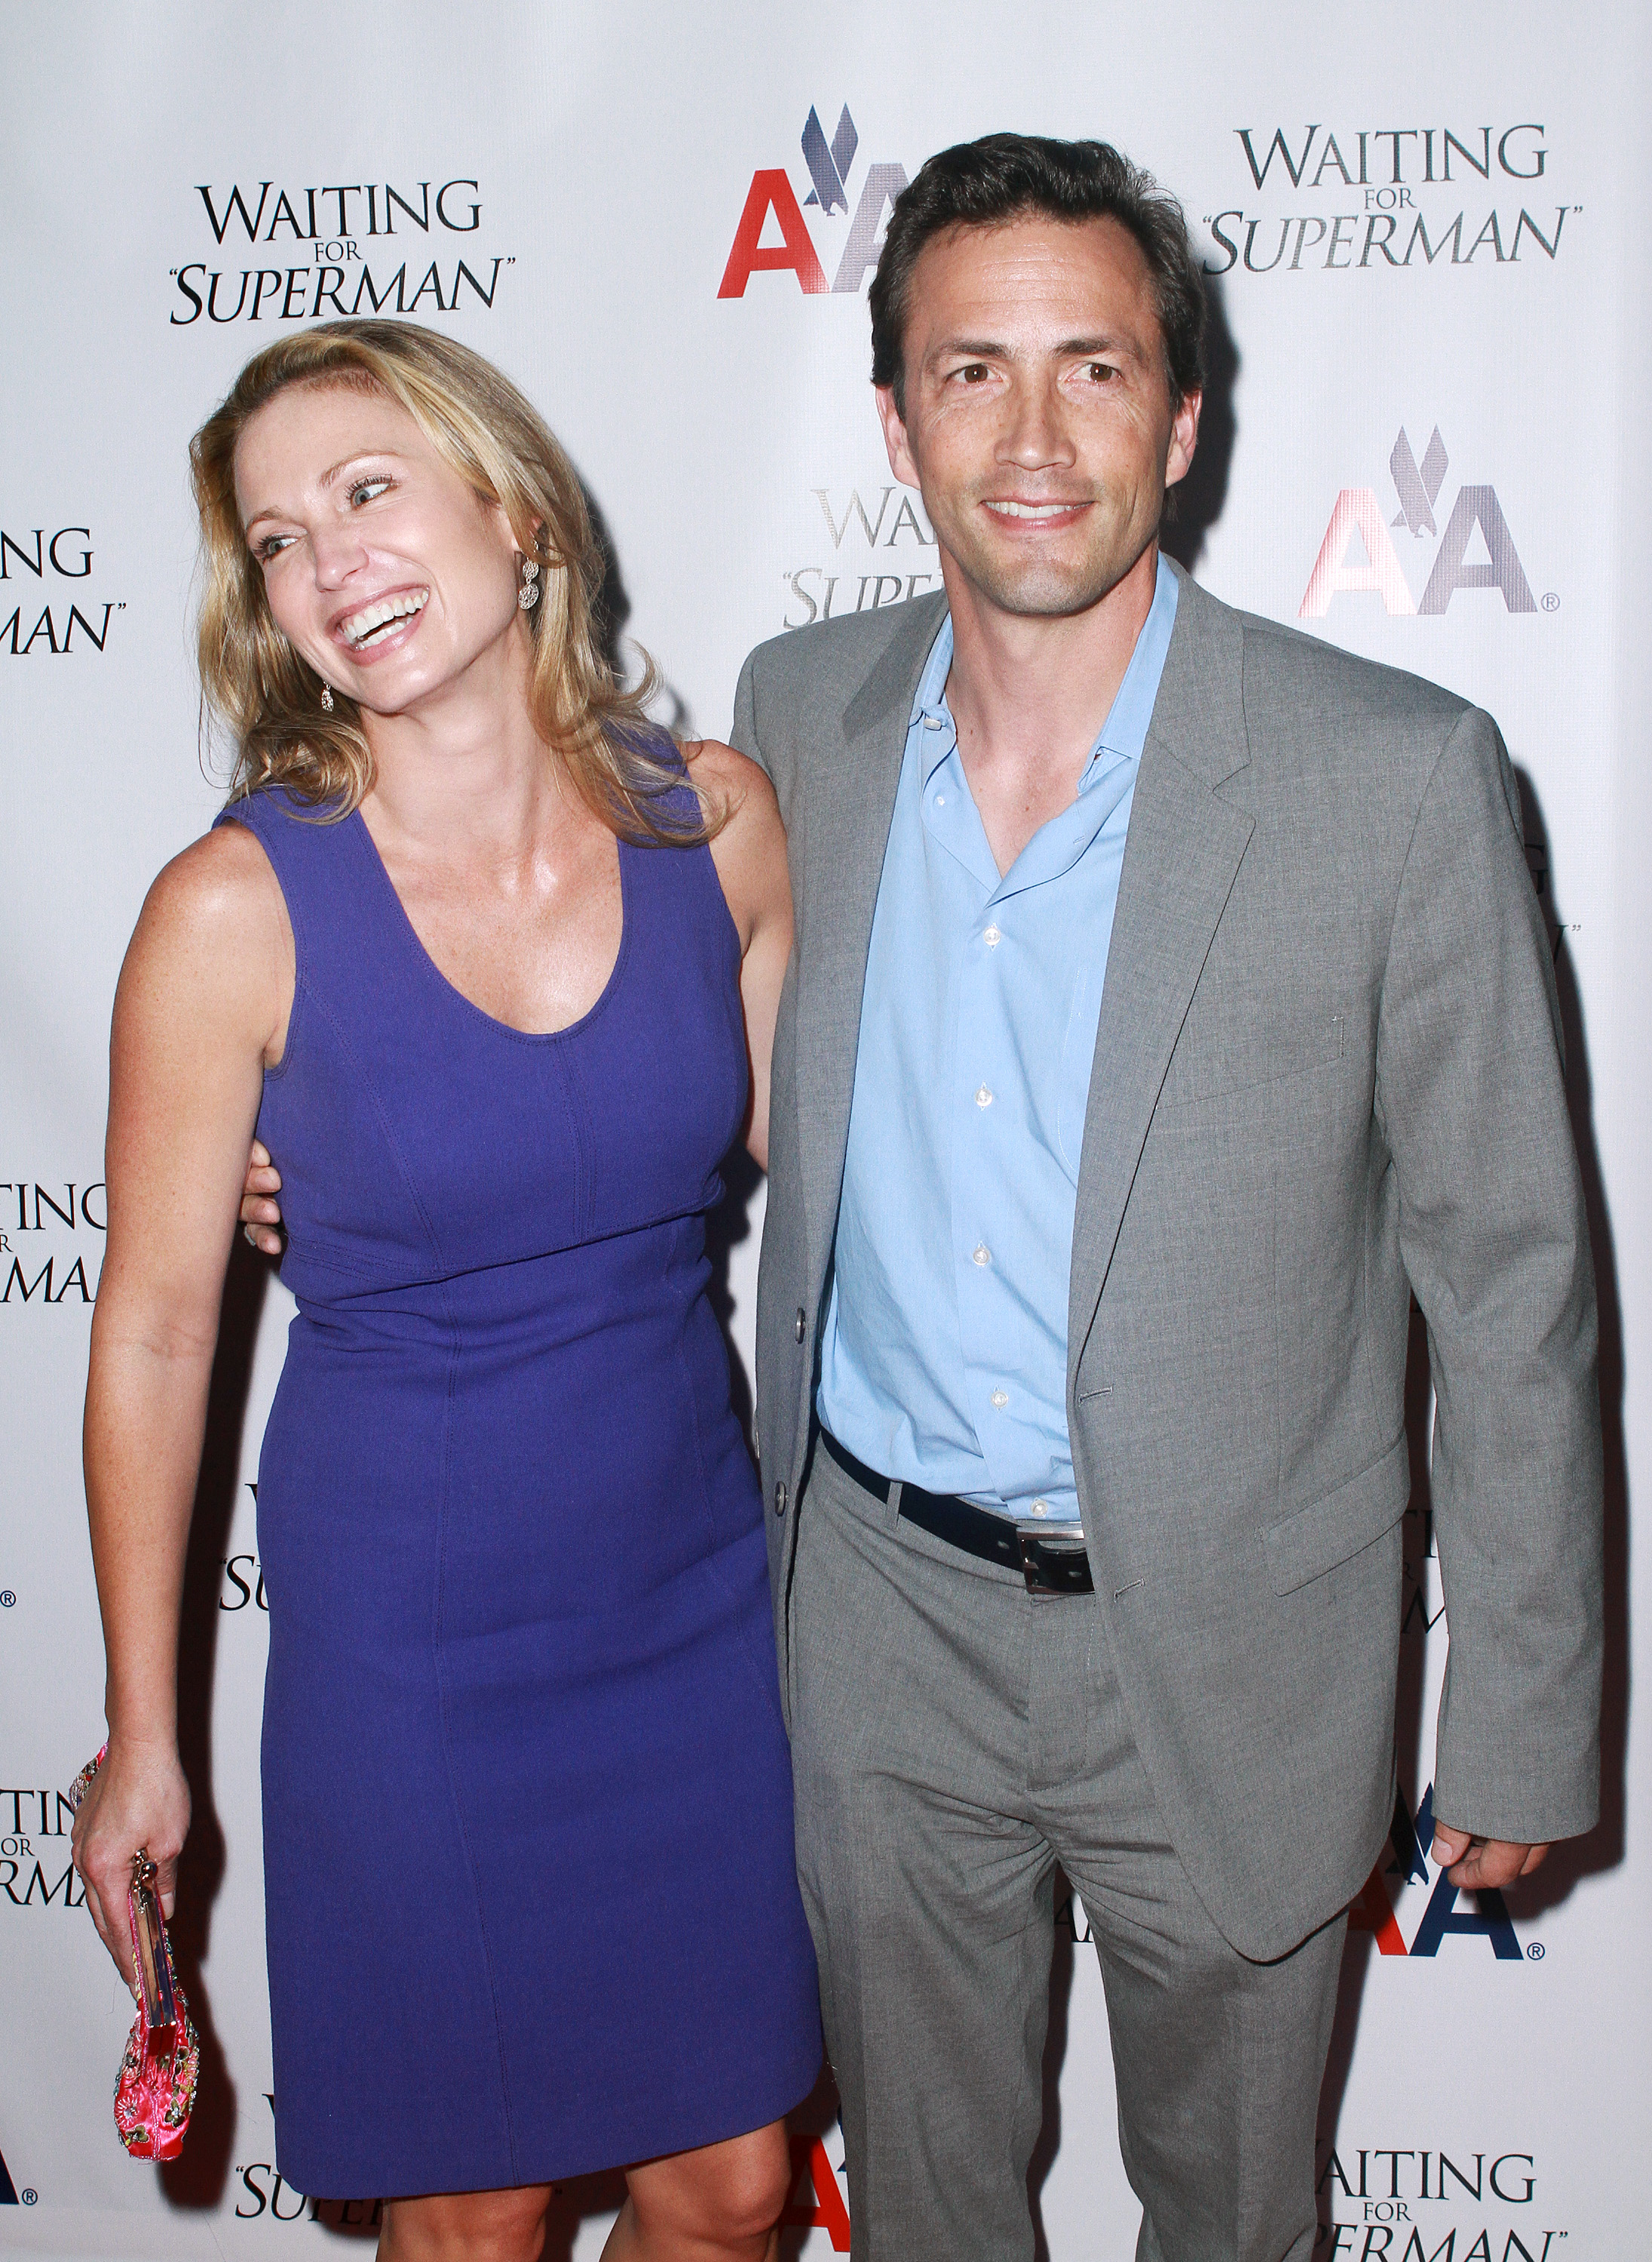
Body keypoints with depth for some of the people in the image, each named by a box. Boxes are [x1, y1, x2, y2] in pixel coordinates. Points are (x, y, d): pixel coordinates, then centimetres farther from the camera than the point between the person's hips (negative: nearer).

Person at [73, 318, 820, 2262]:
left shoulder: (713, 819, -7)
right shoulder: (238, 906, -15)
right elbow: (152, 1330, -7)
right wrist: (142, 1733, -1)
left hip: (698, 1601, 3)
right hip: (413, 1645, -3)